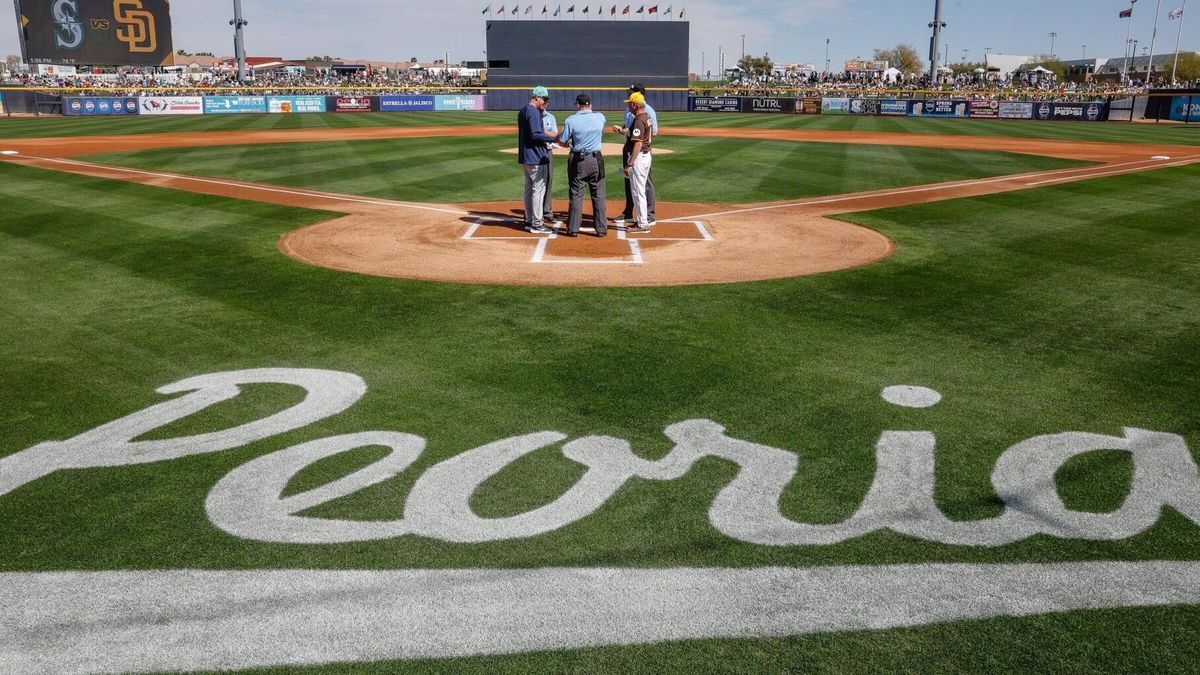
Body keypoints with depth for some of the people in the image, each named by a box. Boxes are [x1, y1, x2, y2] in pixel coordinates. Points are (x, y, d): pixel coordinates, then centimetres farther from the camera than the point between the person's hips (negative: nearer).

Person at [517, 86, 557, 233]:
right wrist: (554, 138, -20)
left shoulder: (522, 112, 16)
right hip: (536, 157, -10)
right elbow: (536, 135, -22)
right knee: (538, 188, -6)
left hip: (524, 157, 10)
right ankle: (536, 224, -5)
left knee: (529, 188, 15)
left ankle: (529, 221, 20)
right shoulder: (534, 112, -14)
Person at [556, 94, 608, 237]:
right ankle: (601, 229, 11)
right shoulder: (600, 117, -1)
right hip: (596, 160, 2)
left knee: (576, 195, 7)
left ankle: (573, 229, 10)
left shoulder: (571, 120, -9)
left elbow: (562, 140, -4)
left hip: (577, 160, -1)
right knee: (598, 195, 8)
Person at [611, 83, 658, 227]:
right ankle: (628, 213, 23)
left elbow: (654, 132, -16)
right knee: (629, 181, 14)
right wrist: (620, 129, 0)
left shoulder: (648, 111, -12)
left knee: (646, 182, -4)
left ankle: (650, 216, 1)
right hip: (629, 146, 8)